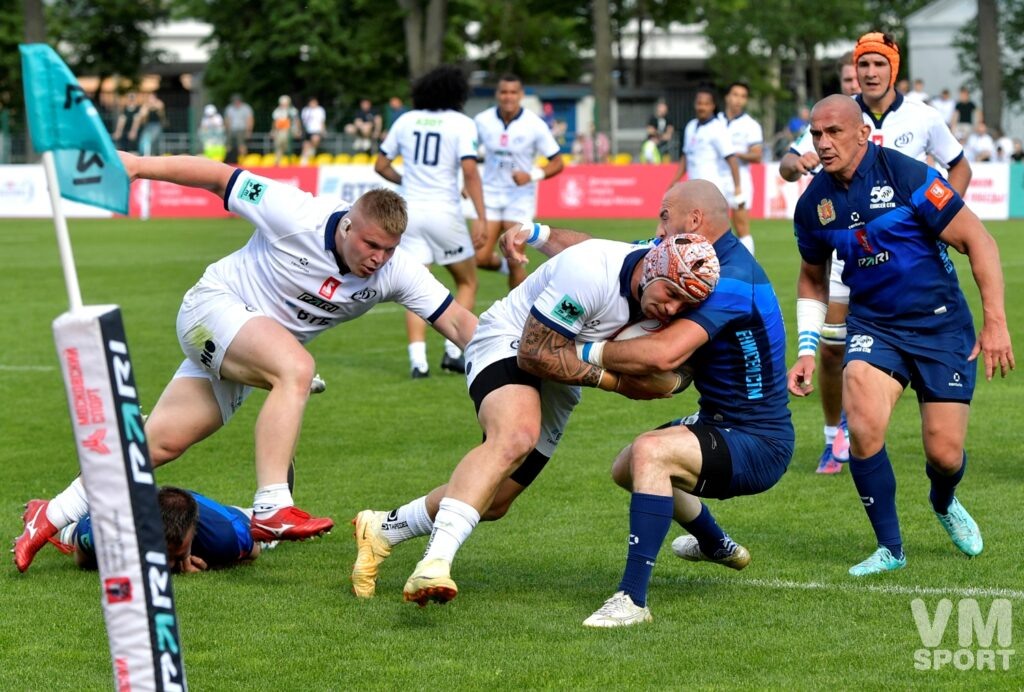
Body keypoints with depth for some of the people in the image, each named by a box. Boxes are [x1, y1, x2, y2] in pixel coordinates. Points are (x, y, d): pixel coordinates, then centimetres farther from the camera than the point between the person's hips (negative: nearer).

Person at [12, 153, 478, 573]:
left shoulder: (395, 271, -14)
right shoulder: (297, 216, -26)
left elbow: (458, 323, -13)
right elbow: (220, 177, -16)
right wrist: (140, 165, -17)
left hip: (247, 359, 6)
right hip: (214, 306, -6)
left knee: (159, 443, 2)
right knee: (296, 368, -34)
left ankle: (54, 517, 13)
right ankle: (271, 508, -41)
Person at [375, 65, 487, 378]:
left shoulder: (405, 121, 8)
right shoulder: (461, 123, -4)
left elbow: (381, 165, 14)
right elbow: (470, 171, -14)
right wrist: (481, 217, -15)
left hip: (410, 211, 3)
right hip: (444, 211, -3)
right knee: (467, 282, 15)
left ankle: (417, 358, -10)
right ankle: (453, 350, 4)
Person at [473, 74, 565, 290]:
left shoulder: (534, 125, -10)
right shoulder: (482, 121, -3)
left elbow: (557, 163, -5)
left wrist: (532, 175, -21)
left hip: (520, 197, -2)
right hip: (490, 193, 2)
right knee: (480, 258, -6)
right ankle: (502, 265, 28)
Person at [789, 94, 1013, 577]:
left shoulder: (906, 176, -18)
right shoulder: (814, 204, -2)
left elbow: (978, 241, -14)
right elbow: (812, 279, 16)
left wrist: (995, 323, -17)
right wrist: (807, 351, 8)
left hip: (941, 325, -3)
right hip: (872, 327, 3)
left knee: (944, 454, -2)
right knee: (863, 428, -22)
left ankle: (945, 504, 37)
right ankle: (889, 547, -3)